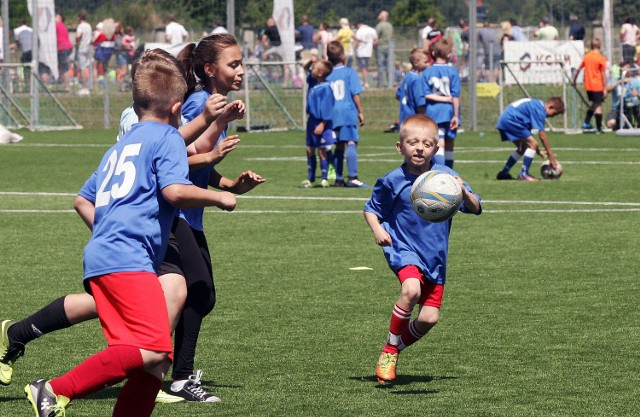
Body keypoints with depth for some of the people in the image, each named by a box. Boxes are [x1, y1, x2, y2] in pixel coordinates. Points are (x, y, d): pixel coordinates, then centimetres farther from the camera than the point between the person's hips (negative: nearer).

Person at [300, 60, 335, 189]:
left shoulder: (325, 88, -18)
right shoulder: (313, 84, 7)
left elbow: (326, 107, -20)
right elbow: (308, 72, 28)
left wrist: (322, 124, -22)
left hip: (321, 123, -9)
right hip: (312, 120, 9)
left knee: (321, 151, -2)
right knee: (309, 150, 10)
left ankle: (324, 179, 5)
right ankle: (310, 179, 16)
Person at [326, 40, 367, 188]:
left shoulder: (327, 75, 8)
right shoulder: (349, 72, -3)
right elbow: (355, 94, -6)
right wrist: (360, 111, 0)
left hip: (333, 113, 5)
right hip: (349, 111, -5)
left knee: (339, 146, 13)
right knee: (351, 143, -11)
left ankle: (339, 179, 15)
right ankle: (352, 177, -22)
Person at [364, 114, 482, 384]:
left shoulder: (446, 176, -4)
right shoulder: (393, 181, -7)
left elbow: (475, 209, -3)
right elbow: (371, 209, 9)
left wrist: (464, 192, -24)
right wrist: (377, 230, -11)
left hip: (435, 257, 3)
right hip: (404, 250, -3)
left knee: (429, 318, -1)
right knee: (411, 290, -32)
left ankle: (395, 351, 28)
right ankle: (389, 351, -14)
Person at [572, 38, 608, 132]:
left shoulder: (586, 56, 5)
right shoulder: (601, 58, -10)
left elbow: (579, 69, 13)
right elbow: (603, 75, -11)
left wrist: (574, 79, 27)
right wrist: (605, 88, -9)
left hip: (588, 85, 5)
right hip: (598, 86, -5)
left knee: (594, 104, 22)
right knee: (598, 106, -1)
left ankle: (586, 123, 20)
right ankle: (599, 128, -2)